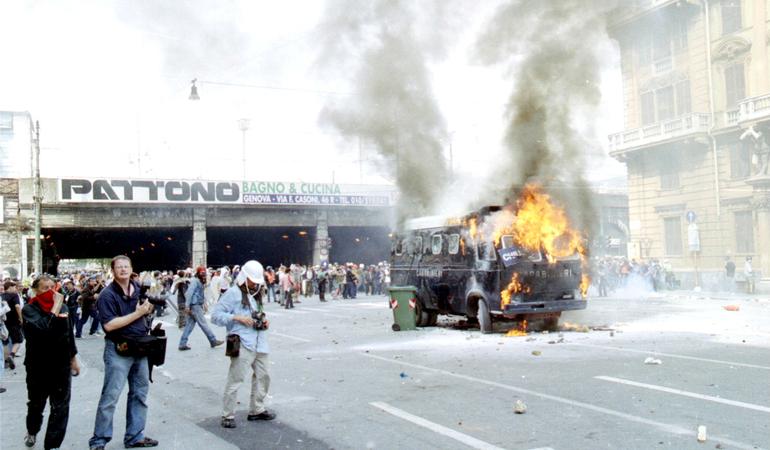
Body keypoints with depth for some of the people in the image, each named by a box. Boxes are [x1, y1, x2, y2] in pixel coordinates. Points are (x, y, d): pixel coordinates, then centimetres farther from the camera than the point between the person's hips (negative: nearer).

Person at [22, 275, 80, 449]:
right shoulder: (29, 309, -12)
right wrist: (55, 308, -28)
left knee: (60, 409, 1)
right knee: (36, 405, 18)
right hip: (38, 368, -3)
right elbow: (42, 329, -32)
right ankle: (32, 431, 46)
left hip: (62, 366, 3)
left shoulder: (63, 306, 3)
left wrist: (73, 358, 16)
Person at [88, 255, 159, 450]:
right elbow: (109, 325, -22)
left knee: (139, 393, 13)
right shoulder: (108, 294, -13)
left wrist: (149, 309, -1)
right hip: (118, 350, -7)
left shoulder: (138, 289, 7)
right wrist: (138, 313, -22)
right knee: (110, 396, -3)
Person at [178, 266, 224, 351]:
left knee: (190, 325, 8)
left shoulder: (199, 282, 18)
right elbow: (189, 293, -19)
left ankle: (182, 344, 9)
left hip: (197, 305, 10)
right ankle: (213, 341, 3)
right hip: (195, 306, -10)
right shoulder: (195, 281, -11)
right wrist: (187, 306, -24)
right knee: (203, 324, -2)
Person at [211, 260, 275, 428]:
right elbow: (216, 315, -11)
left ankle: (257, 410, 29)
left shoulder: (256, 294, 18)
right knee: (235, 380, -5)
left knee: (262, 376, 15)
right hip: (242, 344, -8)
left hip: (259, 343, 8)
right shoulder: (233, 293, -7)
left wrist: (264, 321, 9)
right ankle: (228, 416, 6)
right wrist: (237, 318, -20)